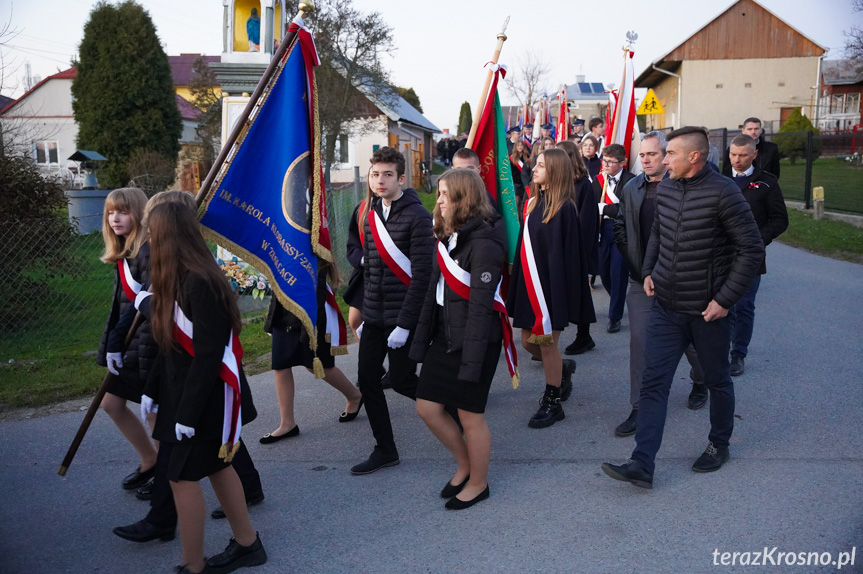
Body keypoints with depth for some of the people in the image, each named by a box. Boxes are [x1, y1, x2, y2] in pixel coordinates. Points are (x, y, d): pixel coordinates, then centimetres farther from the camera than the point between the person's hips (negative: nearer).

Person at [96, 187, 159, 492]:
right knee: (111, 403, 16)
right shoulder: (123, 254, 10)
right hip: (128, 343, 10)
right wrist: (111, 345, 11)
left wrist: (146, 358, -23)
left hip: (148, 343, -10)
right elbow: (120, 306, 15)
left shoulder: (149, 252, -19)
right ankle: (149, 462, 31)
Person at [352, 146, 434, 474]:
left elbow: (422, 275, -17)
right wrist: (365, 314, 14)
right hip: (374, 318, 7)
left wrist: (404, 324, -19)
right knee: (367, 380, 6)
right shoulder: (370, 216, 11)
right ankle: (385, 450, 20)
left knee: (401, 380, -2)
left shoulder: (417, 217, -12)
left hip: (403, 317, -7)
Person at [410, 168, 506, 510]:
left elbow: (480, 306, -21)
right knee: (427, 407, 11)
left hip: (475, 340, -8)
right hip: (444, 337, 8)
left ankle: (478, 483, 29)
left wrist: (471, 360, -22)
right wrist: (421, 340, 11)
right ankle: (464, 464, 34)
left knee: (470, 416, 5)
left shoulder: (483, 244, -18)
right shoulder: (447, 236, 8)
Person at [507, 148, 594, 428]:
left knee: (547, 342, 2)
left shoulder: (564, 208, -14)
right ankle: (563, 368, 41)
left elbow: (562, 253, -17)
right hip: (529, 283, 7)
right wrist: (517, 283, 10)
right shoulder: (533, 202, 9)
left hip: (552, 285, -7)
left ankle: (553, 402, 19)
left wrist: (555, 292, -20)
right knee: (528, 340, 13)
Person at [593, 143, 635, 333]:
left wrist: (603, 208, -16)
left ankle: (615, 316, 8)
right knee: (604, 271, 11)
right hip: (603, 229, 5)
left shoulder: (630, 181, -11)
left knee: (617, 273, -4)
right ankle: (620, 301, 38)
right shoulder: (599, 180, 6)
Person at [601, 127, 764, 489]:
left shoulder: (722, 192, -15)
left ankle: (719, 444, 38)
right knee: (653, 382, -1)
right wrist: (648, 271, 8)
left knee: (716, 380, 15)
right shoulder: (664, 189, 3)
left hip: (707, 309, -5)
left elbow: (752, 249, -13)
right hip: (666, 306, 5)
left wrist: (725, 299, -16)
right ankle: (642, 465, -1)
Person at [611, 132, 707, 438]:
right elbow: (620, 227, 13)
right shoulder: (631, 189, 4)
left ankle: (700, 383, 44)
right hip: (642, 277, 3)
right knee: (639, 339, 1)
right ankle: (640, 409, 10)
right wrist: (632, 261, 2)